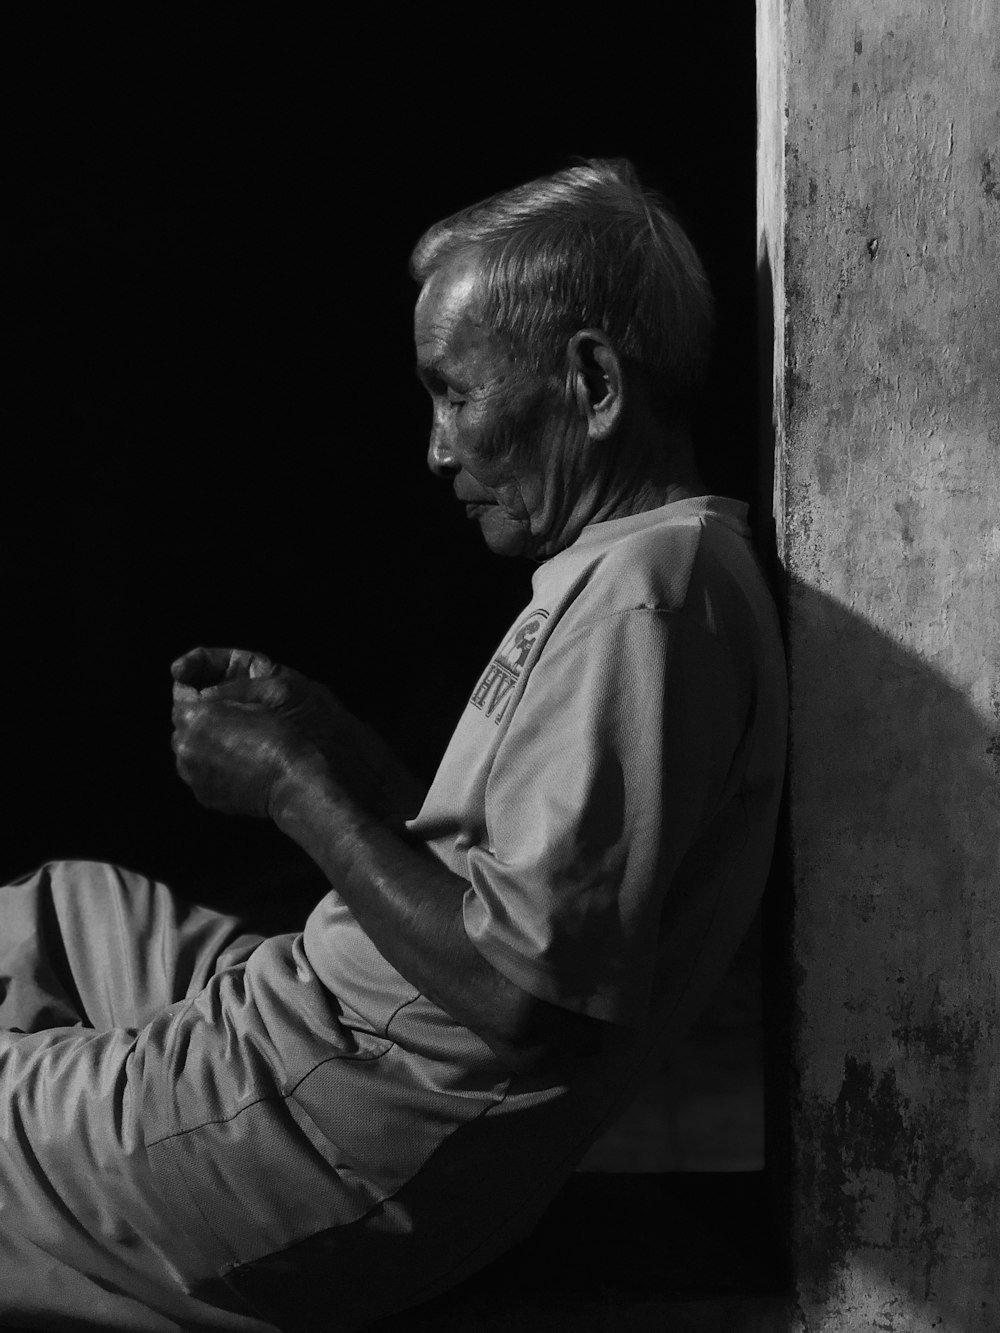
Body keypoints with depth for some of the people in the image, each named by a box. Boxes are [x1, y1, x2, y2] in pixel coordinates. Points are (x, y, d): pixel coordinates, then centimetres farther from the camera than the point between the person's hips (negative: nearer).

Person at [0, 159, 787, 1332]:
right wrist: (318, 733, 4)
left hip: (357, 1126, -10)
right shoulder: (629, 570, 11)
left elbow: (522, 990, -27)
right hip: (331, 1027, 10)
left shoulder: (641, 596, -22)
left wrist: (294, 786, -15)